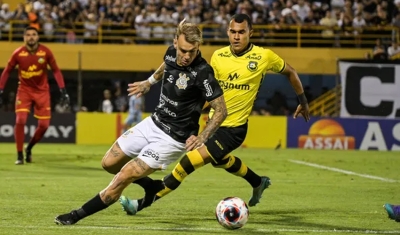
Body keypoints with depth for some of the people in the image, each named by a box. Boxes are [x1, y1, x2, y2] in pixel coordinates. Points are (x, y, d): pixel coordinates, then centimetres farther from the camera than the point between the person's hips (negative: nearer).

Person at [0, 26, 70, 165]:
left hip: (42, 91, 1)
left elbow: (55, 70, -1)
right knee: (20, 120, -17)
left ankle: (29, 148, 24)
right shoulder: (18, 53, -10)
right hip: (24, 90, -1)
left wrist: (63, 91, -7)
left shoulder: (45, 52, -10)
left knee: (44, 125, -3)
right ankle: (19, 155, -4)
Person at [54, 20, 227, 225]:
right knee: (109, 163, 13)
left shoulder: (202, 73, -27)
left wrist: (202, 138, -30)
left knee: (123, 178, -11)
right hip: (153, 122, 8)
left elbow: (221, 110, -20)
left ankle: (77, 216, 5)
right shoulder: (171, 53, -7)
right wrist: (150, 82, 30)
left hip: (172, 139, -8)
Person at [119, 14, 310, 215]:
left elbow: (290, 72, 6)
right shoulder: (218, 56, -3)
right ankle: (258, 183, 58)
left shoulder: (264, 57, -12)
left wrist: (303, 101, 12)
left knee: (191, 160, -17)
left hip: (234, 128, -6)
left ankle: (144, 203, -9)